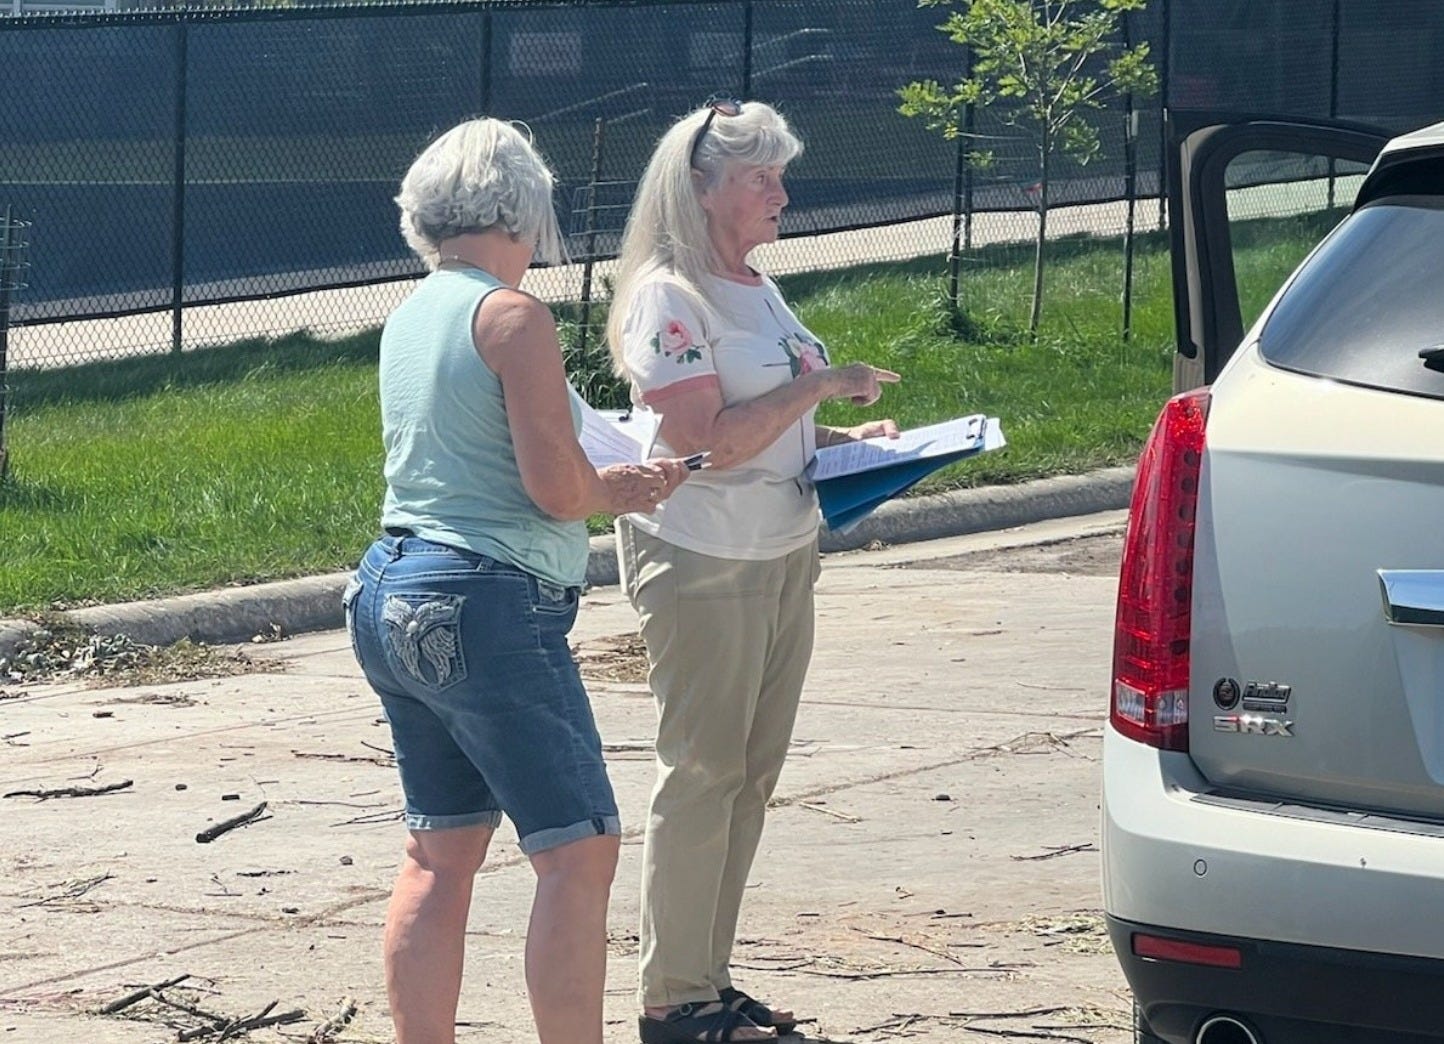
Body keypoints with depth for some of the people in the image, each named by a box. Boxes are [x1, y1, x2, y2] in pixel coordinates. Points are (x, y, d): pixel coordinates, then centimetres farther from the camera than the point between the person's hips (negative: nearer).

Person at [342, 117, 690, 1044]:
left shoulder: (409, 317, 12)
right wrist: (616, 490, 5)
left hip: (392, 591, 9)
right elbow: (556, 488, -16)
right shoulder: (511, 316, -12)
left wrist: (607, 483, 23)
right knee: (579, 852, -3)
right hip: (488, 604, -9)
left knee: (441, 855, 13)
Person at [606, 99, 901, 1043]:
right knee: (703, 772, -5)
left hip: (782, 555, 9)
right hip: (702, 563, -9)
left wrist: (848, 440, 8)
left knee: (752, 772, 10)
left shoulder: (755, 288, 14)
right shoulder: (668, 298, -13)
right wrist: (820, 386, -16)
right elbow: (708, 441, -21)